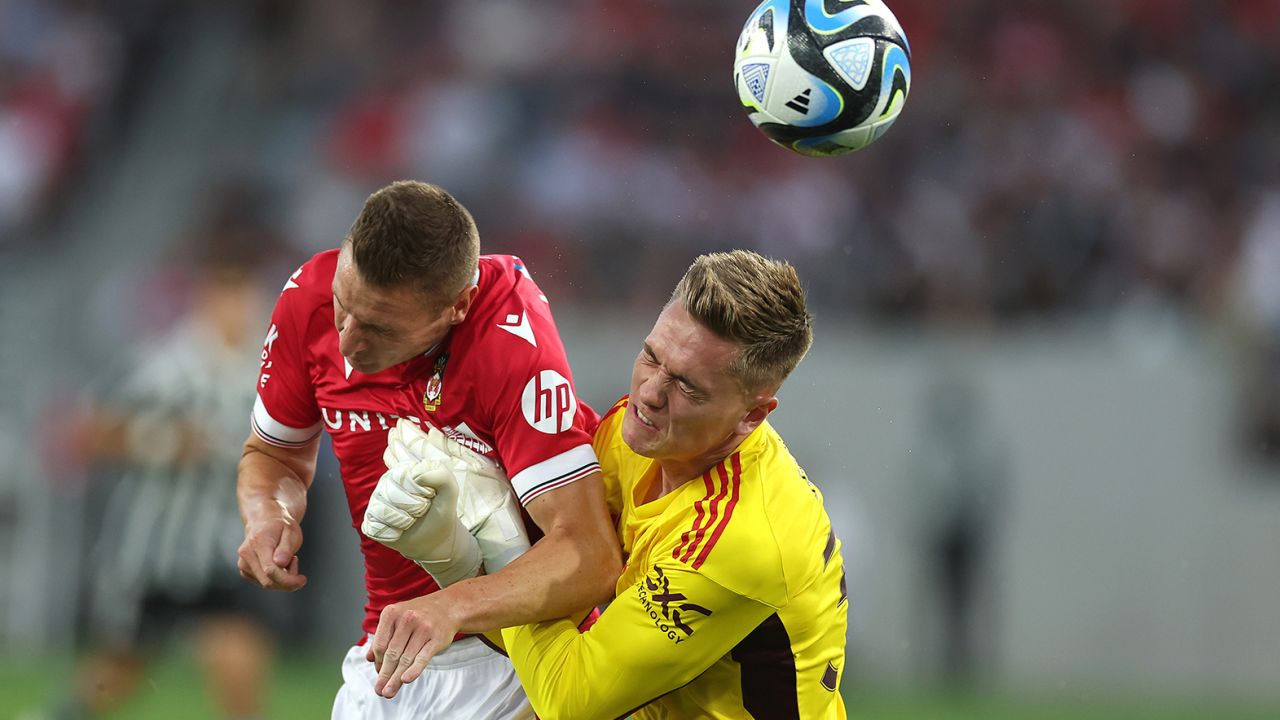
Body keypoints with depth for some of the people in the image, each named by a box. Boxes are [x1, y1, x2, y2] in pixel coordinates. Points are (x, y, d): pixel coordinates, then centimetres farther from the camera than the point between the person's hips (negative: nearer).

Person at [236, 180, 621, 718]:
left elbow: (590, 557, -30)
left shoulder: (512, 342, -25)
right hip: (388, 652, 5)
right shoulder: (309, 299, -8)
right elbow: (274, 452, 12)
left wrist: (451, 609, -45)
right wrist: (269, 517, -11)